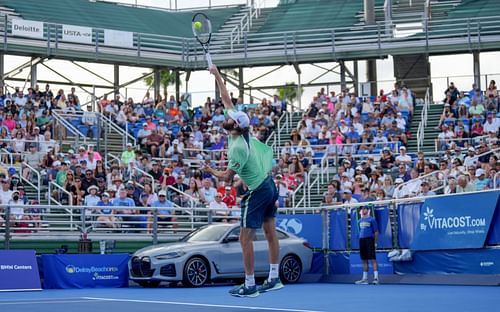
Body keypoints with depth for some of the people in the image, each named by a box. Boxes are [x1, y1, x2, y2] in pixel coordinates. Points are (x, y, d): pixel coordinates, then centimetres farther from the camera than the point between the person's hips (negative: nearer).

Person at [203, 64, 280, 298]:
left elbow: (227, 177, -16)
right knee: (270, 233, 12)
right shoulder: (241, 130, -1)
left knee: (246, 238, -5)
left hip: (257, 192, -9)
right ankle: (274, 278, 18)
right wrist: (217, 77, 13)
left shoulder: (238, 148, -23)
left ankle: (249, 286, -4)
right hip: (269, 185, 9)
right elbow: (227, 101, 9)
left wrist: (210, 171, 3)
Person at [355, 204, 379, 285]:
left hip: (369, 239, -6)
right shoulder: (360, 220, 15)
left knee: (373, 259, -8)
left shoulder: (372, 219, -2)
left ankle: (376, 277, -9)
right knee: (364, 260, 9)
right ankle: (365, 278, 13)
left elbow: (376, 232, -2)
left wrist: (375, 242, -7)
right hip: (361, 240, 6)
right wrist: (361, 238, 12)